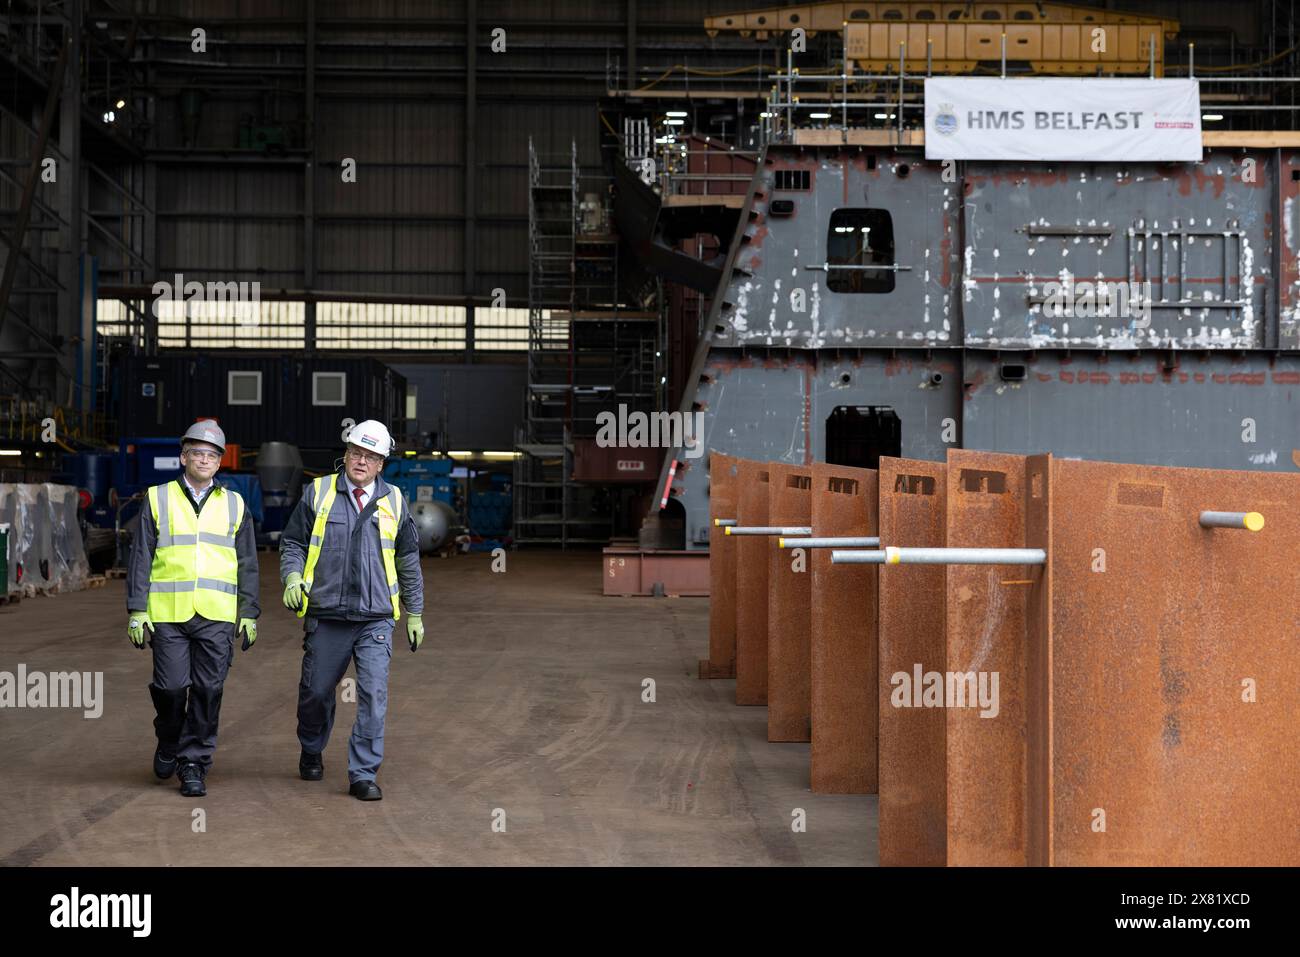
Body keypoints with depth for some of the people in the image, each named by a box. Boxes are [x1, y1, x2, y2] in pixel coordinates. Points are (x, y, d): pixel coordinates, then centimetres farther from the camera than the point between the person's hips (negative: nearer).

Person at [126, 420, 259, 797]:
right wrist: (137, 610, -2)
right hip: (168, 614, -1)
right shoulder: (158, 500, 7)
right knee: (171, 687, -3)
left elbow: (247, 565, 13)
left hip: (217, 616, 1)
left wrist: (249, 614, 7)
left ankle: (194, 764, 7)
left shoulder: (234, 505, 12)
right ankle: (168, 743, 25)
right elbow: (141, 558, 5)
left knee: (208, 691, -2)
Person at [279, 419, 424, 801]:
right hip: (326, 616, 0)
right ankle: (311, 754, 37)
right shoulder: (318, 493, 4)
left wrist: (415, 613, 16)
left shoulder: (393, 501, 8)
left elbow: (408, 560, 16)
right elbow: (293, 543, 8)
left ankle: (363, 774, -4)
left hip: (376, 619, 0)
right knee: (315, 692, 11)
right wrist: (293, 577, -12)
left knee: (374, 695, -11)